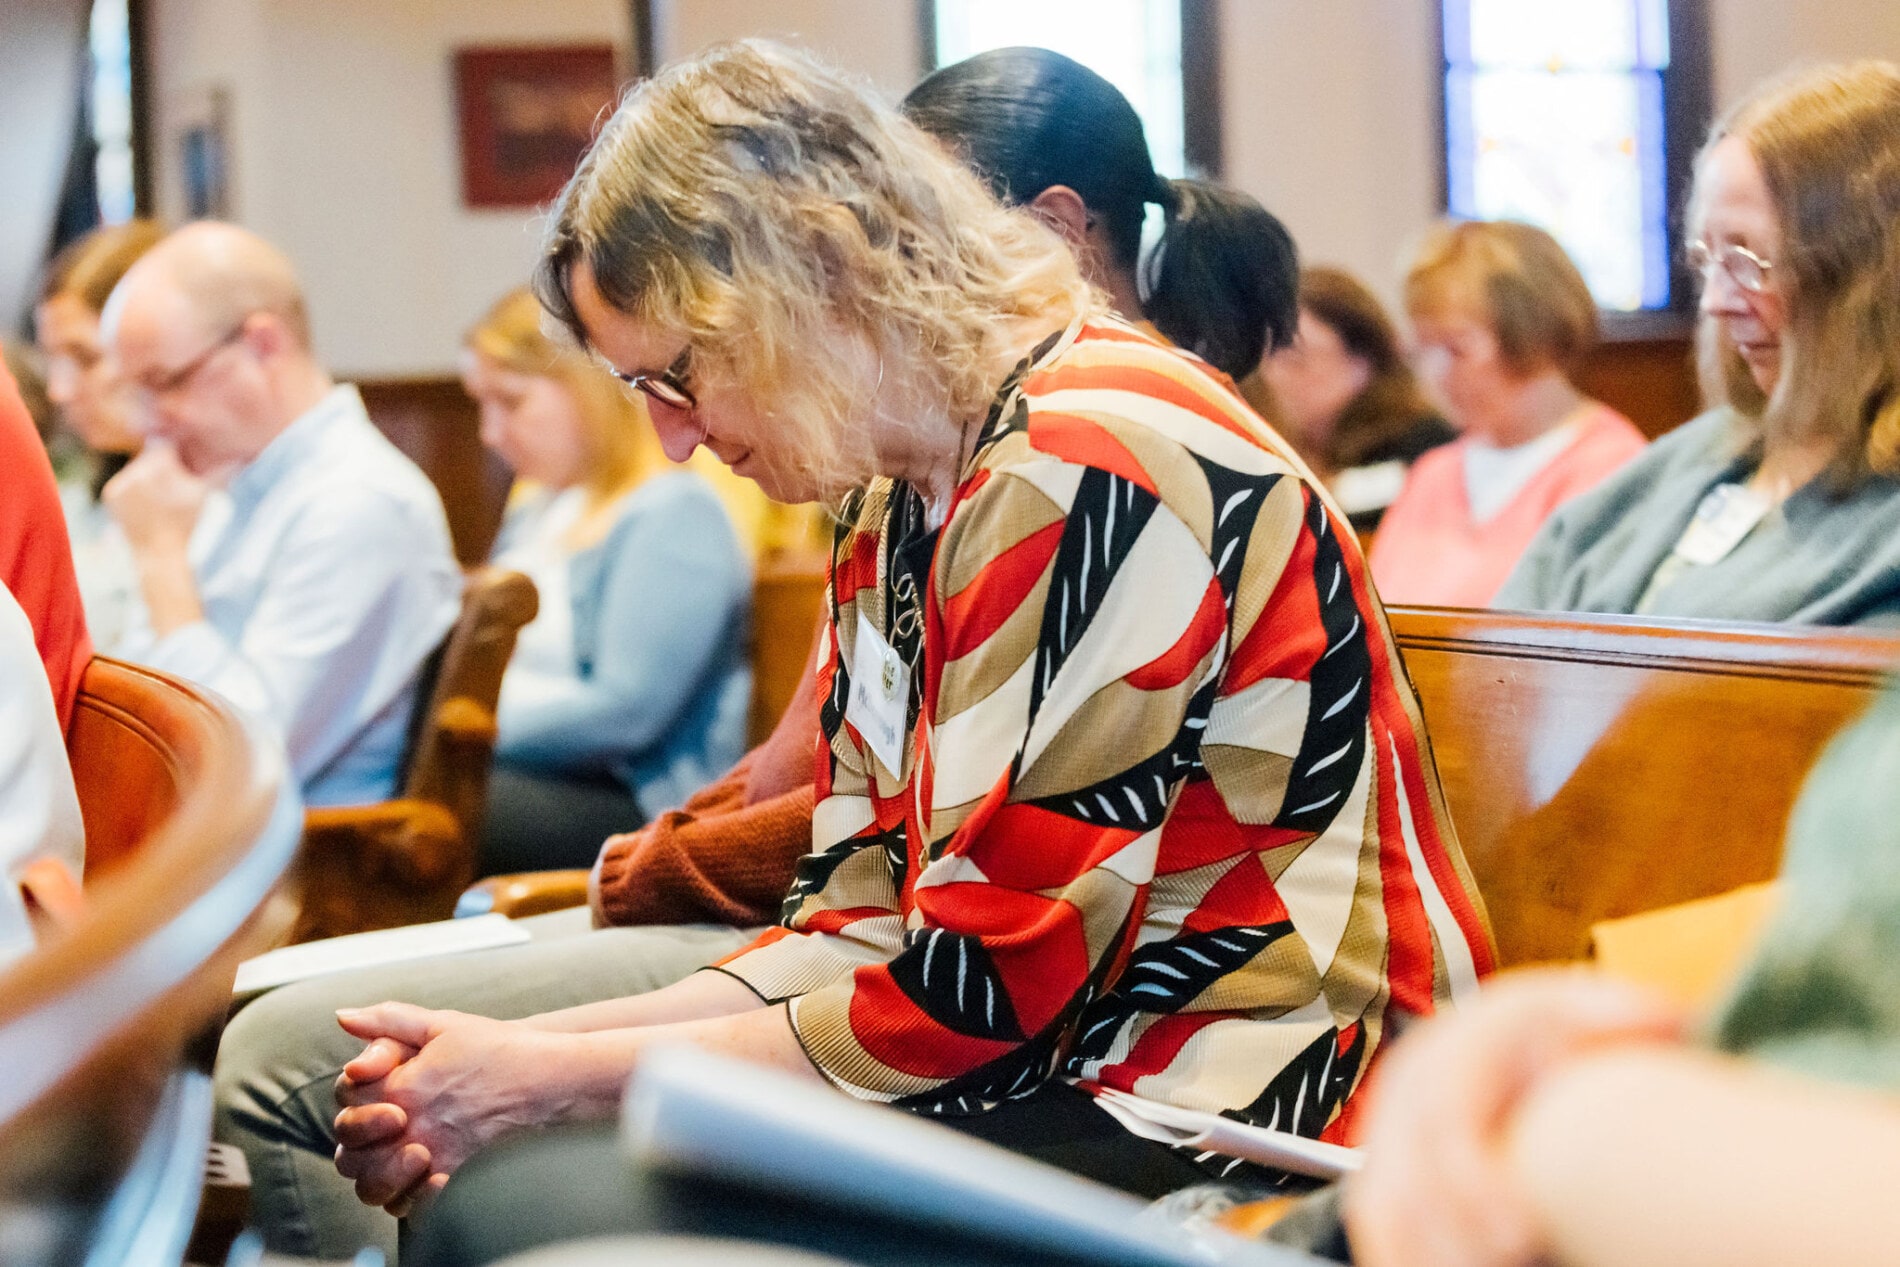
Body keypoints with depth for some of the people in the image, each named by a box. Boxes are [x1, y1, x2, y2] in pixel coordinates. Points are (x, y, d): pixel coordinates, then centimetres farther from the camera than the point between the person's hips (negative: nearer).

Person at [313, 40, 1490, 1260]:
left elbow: (980, 993, -20)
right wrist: (528, 1048, -3)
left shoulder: (1086, 474, -19)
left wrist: (558, 1084, -12)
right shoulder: (895, 509, 10)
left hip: (1217, 1121, -8)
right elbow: (863, 926, 9)